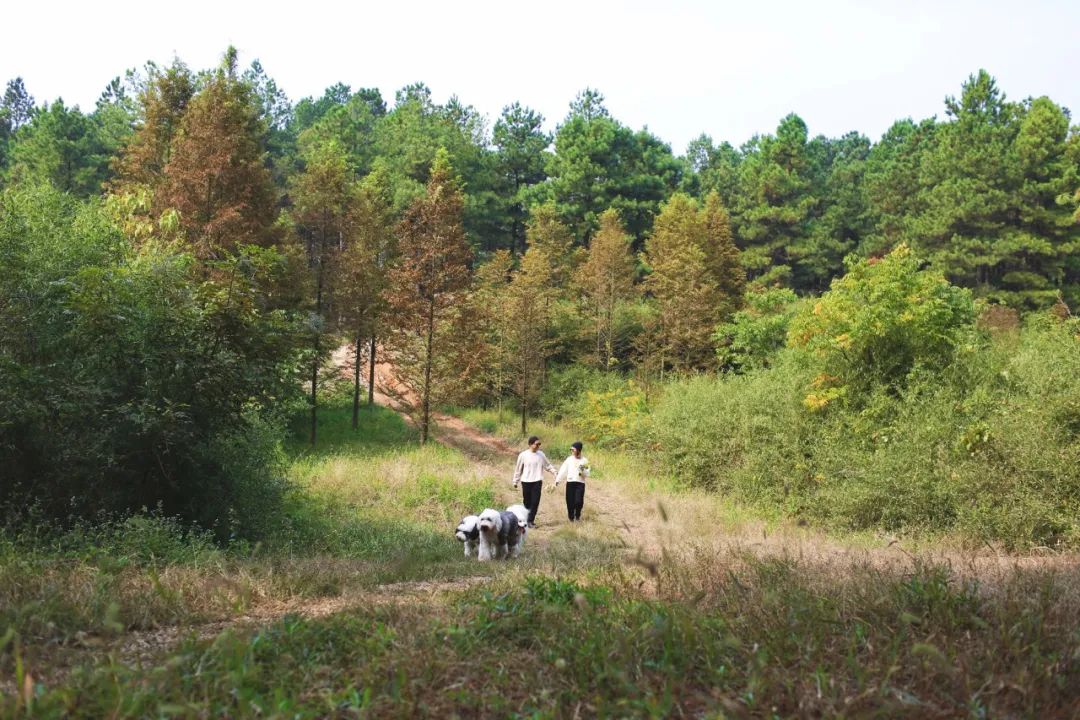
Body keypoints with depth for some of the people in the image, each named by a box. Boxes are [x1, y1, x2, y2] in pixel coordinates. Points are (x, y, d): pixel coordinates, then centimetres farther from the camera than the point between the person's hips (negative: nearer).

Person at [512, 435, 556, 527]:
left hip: (537, 482, 1)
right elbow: (518, 469, 5)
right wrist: (515, 482, 9)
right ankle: (526, 519, 19)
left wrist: (555, 472, -1)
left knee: (535, 502, -7)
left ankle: (531, 520, -2)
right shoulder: (523, 455, -3)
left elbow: (548, 466, 13)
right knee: (527, 502, 7)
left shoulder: (541, 455, 4)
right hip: (526, 482, -1)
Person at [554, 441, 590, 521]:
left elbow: (587, 474, 2)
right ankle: (571, 517, 20)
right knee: (570, 502, 0)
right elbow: (563, 470, 4)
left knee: (579, 501, -11)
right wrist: (557, 480, -3)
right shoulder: (569, 459, 5)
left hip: (580, 483, -1)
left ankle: (577, 515, 18)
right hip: (570, 482, 1)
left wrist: (583, 470, -18)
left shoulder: (584, 461, 2)